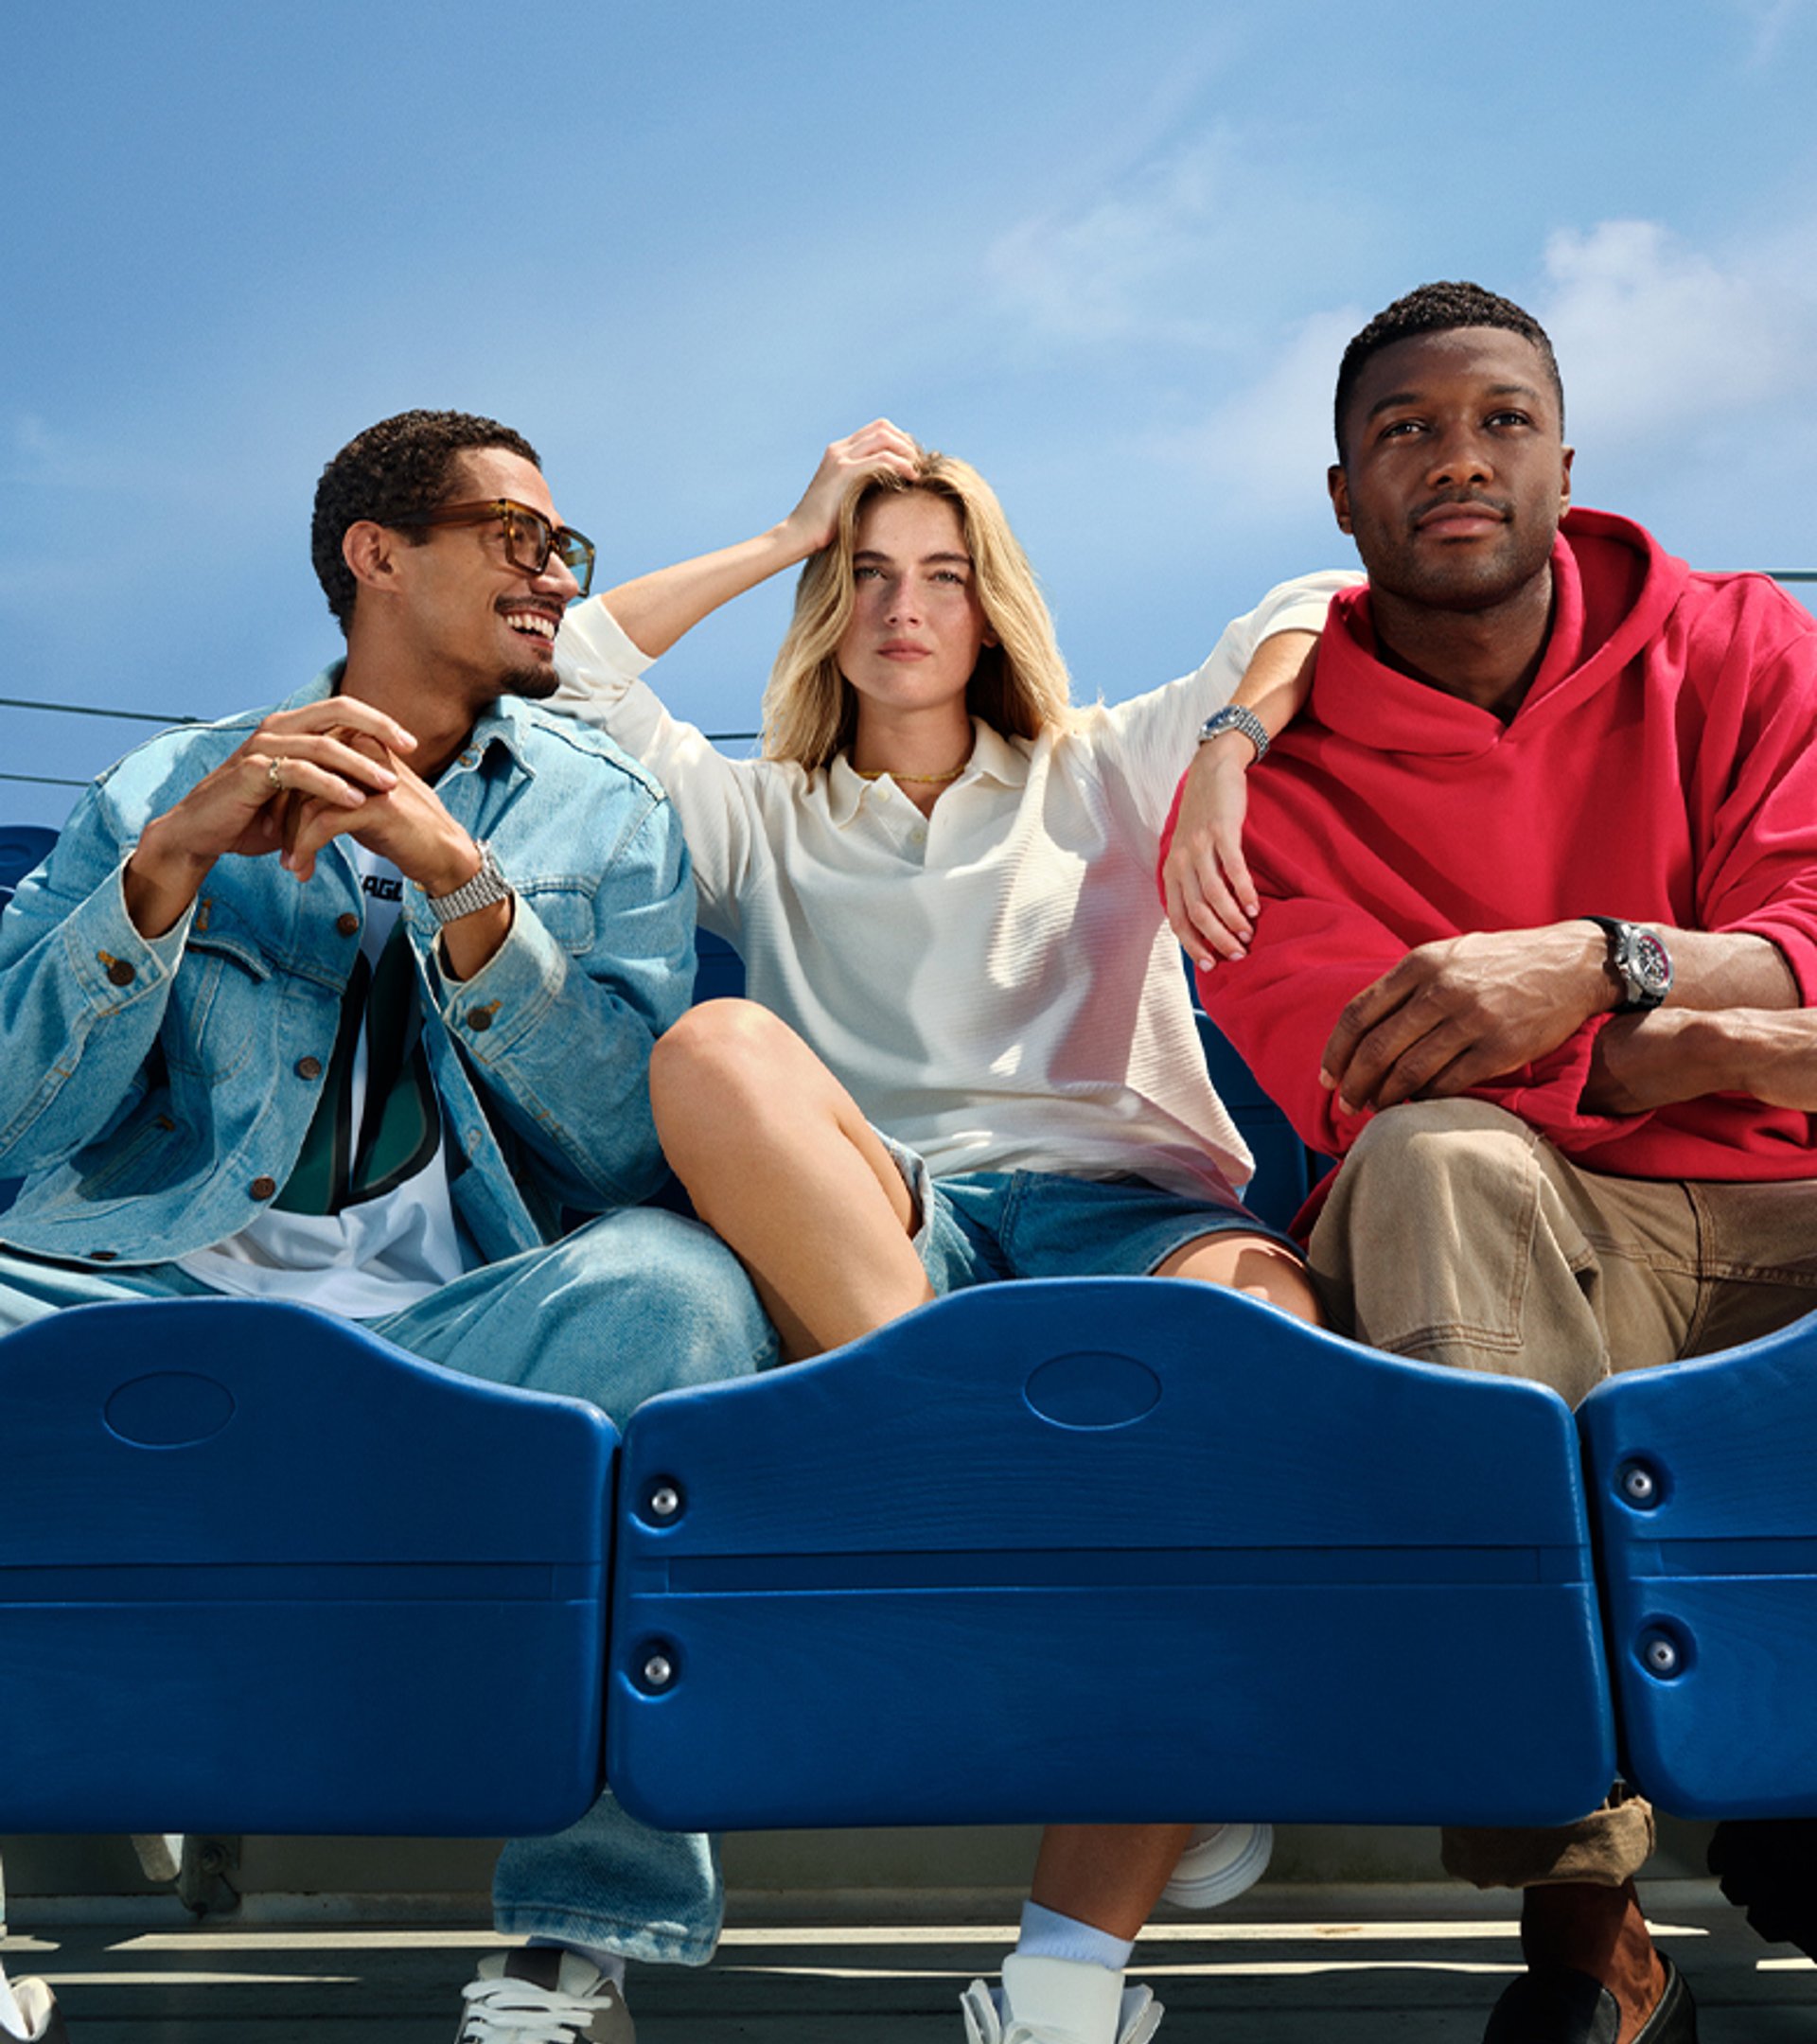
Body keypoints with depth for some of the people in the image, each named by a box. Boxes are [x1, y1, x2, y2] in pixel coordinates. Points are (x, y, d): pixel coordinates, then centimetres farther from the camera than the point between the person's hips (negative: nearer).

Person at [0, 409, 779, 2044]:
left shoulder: (604, 811, 16)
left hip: (464, 1324, -1)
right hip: (157, 1293, 1)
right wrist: (172, 862, -8)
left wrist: (459, 879, -12)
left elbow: (629, 1143, 0)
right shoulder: (169, 788, 17)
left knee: (670, 1285, -32)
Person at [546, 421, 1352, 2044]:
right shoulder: (762, 820, 28)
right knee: (715, 1046, -31)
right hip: (859, 1246, 1)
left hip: (1119, 1207, 0)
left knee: (1252, 1301, -37)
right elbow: (568, 659, 20)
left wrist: (1227, 760, -5)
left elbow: (1318, 612, 17)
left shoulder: (1102, 775, 26)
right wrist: (795, 532, 25)